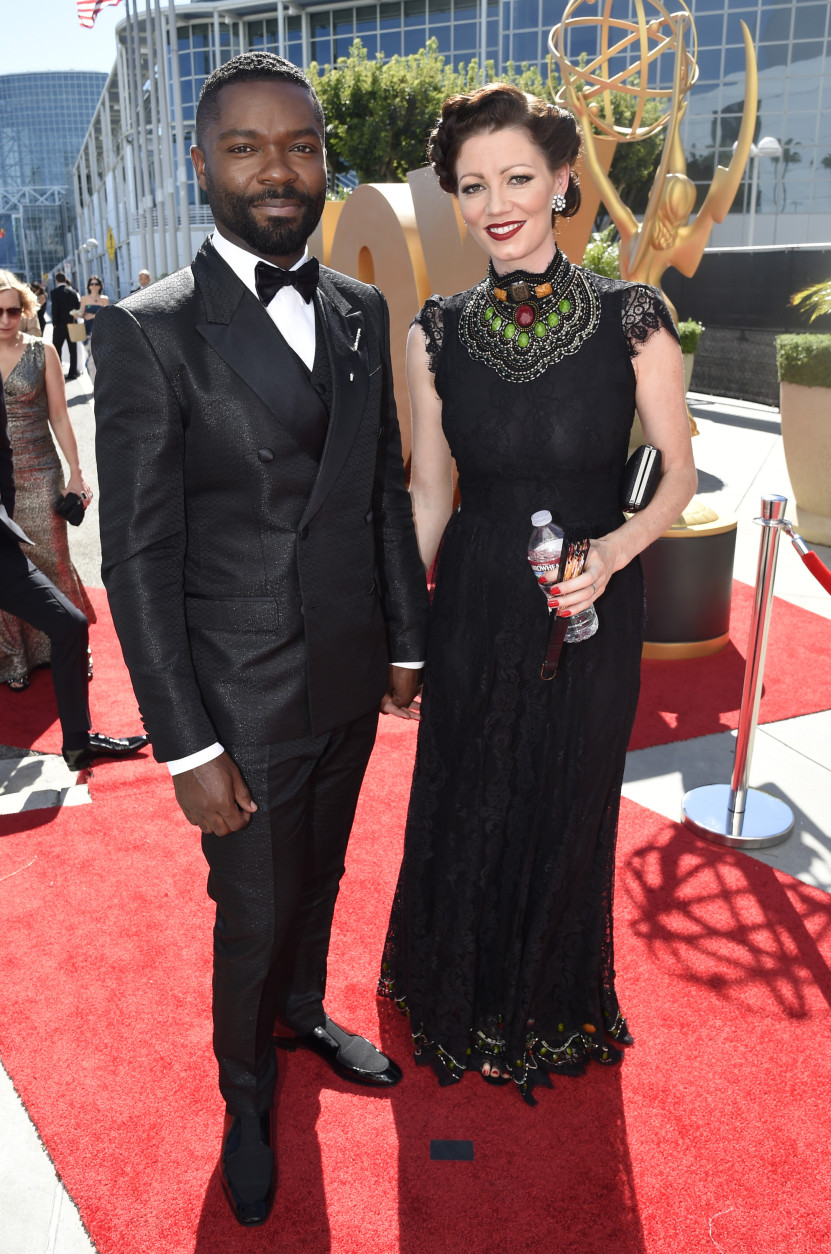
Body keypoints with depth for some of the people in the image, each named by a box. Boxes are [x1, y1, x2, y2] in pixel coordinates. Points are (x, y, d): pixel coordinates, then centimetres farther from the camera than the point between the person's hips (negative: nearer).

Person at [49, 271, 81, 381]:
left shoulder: (54, 292, -9)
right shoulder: (73, 291, 2)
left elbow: (55, 309, -13)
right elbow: (77, 306, 3)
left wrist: (54, 323, -6)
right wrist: (74, 320, 10)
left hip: (60, 325, -3)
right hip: (72, 324, 3)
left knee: (57, 349, 3)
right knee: (73, 349, 8)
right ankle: (73, 372, 10)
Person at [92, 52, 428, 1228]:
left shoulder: (362, 312, 3)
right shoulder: (149, 331, -14)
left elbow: (386, 489, 9)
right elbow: (139, 555, -15)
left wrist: (407, 638, 10)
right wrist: (186, 746, -15)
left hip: (351, 677, 5)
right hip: (245, 693, -5)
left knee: (320, 876, 24)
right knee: (255, 915, 13)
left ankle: (304, 1011, 54)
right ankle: (247, 1095, 42)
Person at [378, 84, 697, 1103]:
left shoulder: (631, 320, -9)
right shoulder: (437, 332, -3)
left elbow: (678, 475, -1)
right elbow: (427, 495, 3)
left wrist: (617, 548, -21)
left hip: (590, 614, -1)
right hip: (473, 612, 2)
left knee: (569, 809, 16)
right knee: (462, 808, 15)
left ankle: (555, 1004, 47)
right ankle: (459, 1000, 46)